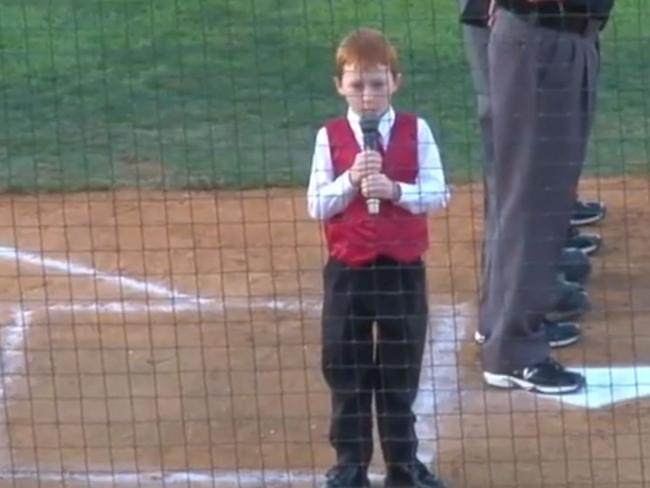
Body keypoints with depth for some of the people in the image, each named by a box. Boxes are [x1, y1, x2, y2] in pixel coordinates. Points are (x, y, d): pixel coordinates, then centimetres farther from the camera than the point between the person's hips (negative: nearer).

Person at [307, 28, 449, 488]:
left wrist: (394, 189, -23)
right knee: (346, 369, 8)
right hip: (347, 270, 0)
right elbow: (316, 206, -5)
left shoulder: (415, 131, -2)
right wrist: (351, 180, -20)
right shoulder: (330, 136, -2)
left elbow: (438, 193, -8)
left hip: (403, 269, 0)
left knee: (401, 371, 10)